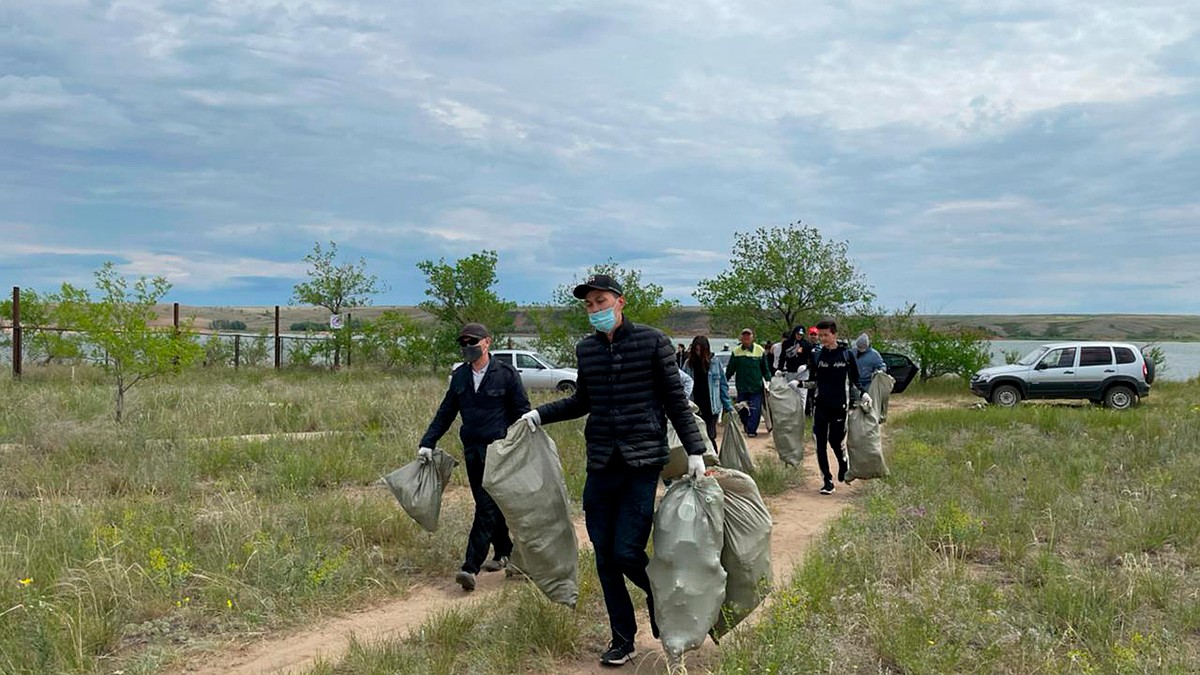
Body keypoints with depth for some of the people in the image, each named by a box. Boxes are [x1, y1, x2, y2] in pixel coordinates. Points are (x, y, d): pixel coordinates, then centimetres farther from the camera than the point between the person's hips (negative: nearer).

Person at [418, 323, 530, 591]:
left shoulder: (506, 374, -6)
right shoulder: (459, 376, 10)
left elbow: (522, 413, -3)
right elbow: (445, 413, 15)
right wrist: (428, 442, 7)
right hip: (472, 451, 6)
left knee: (487, 508, -10)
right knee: (487, 506, 13)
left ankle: (470, 567, -14)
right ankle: (504, 553, 30)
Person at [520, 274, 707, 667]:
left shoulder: (652, 342, -4)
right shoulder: (586, 350, 8)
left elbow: (675, 400, -1)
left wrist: (695, 450, -6)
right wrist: (540, 414, 10)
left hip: (642, 464, -4)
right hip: (600, 467, 5)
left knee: (627, 552, -10)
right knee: (605, 558, 6)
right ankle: (622, 641, 21)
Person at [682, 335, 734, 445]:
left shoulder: (715, 363, 1)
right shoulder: (689, 364, 2)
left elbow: (723, 385, 4)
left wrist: (728, 406, 1)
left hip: (711, 407, -1)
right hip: (695, 407, 1)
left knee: (711, 436, -4)